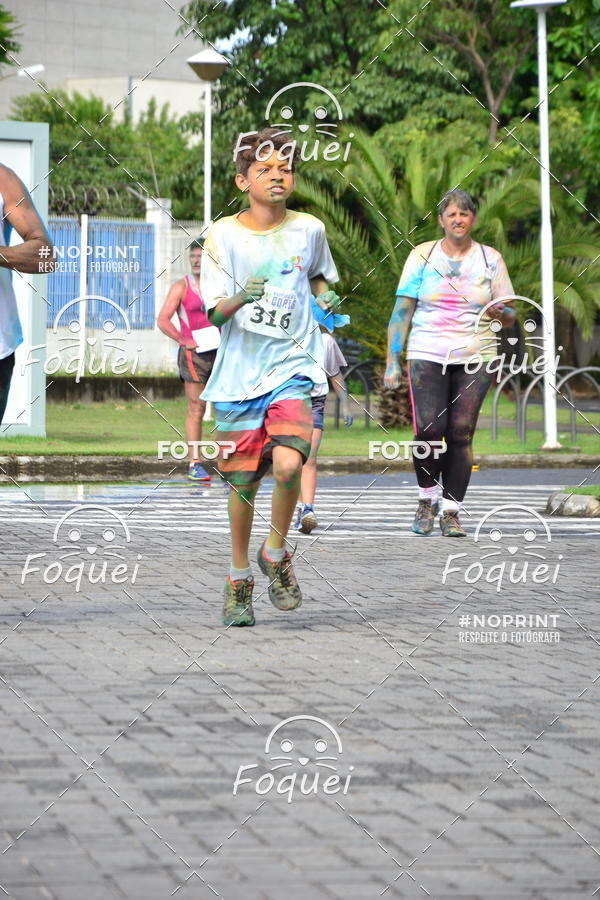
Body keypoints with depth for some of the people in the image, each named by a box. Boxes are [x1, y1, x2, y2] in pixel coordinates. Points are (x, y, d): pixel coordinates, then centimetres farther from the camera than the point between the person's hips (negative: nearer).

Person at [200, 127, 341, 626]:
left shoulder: (309, 229, 3)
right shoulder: (223, 235, -2)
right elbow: (213, 311, -6)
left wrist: (325, 295, 4)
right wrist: (240, 298, -26)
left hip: (292, 365, 0)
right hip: (239, 370, 0)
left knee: (288, 463, -21)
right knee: (242, 481, 5)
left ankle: (276, 554, 4)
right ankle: (240, 578, 25)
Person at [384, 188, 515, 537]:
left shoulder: (490, 259, 9)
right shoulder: (422, 256, 6)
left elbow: (510, 315, 14)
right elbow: (402, 311, 5)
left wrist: (499, 313, -11)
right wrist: (392, 361, -1)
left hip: (475, 360, 1)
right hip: (428, 356, -1)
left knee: (461, 434, -6)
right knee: (429, 429, -15)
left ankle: (451, 512, 2)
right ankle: (427, 498, 7)